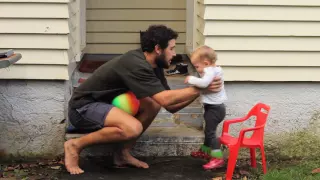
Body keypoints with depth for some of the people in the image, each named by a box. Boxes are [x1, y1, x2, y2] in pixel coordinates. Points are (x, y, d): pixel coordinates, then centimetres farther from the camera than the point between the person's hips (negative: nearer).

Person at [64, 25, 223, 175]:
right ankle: (75, 145, -13)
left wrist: (199, 90, -8)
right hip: (82, 108, -9)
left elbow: (171, 106, 3)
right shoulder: (136, 65, -25)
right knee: (133, 128, -31)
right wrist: (199, 89, -25)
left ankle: (122, 153, 1)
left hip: (104, 104, 9)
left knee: (153, 104, -4)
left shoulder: (153, 66, 3)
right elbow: (165, 99, -33)